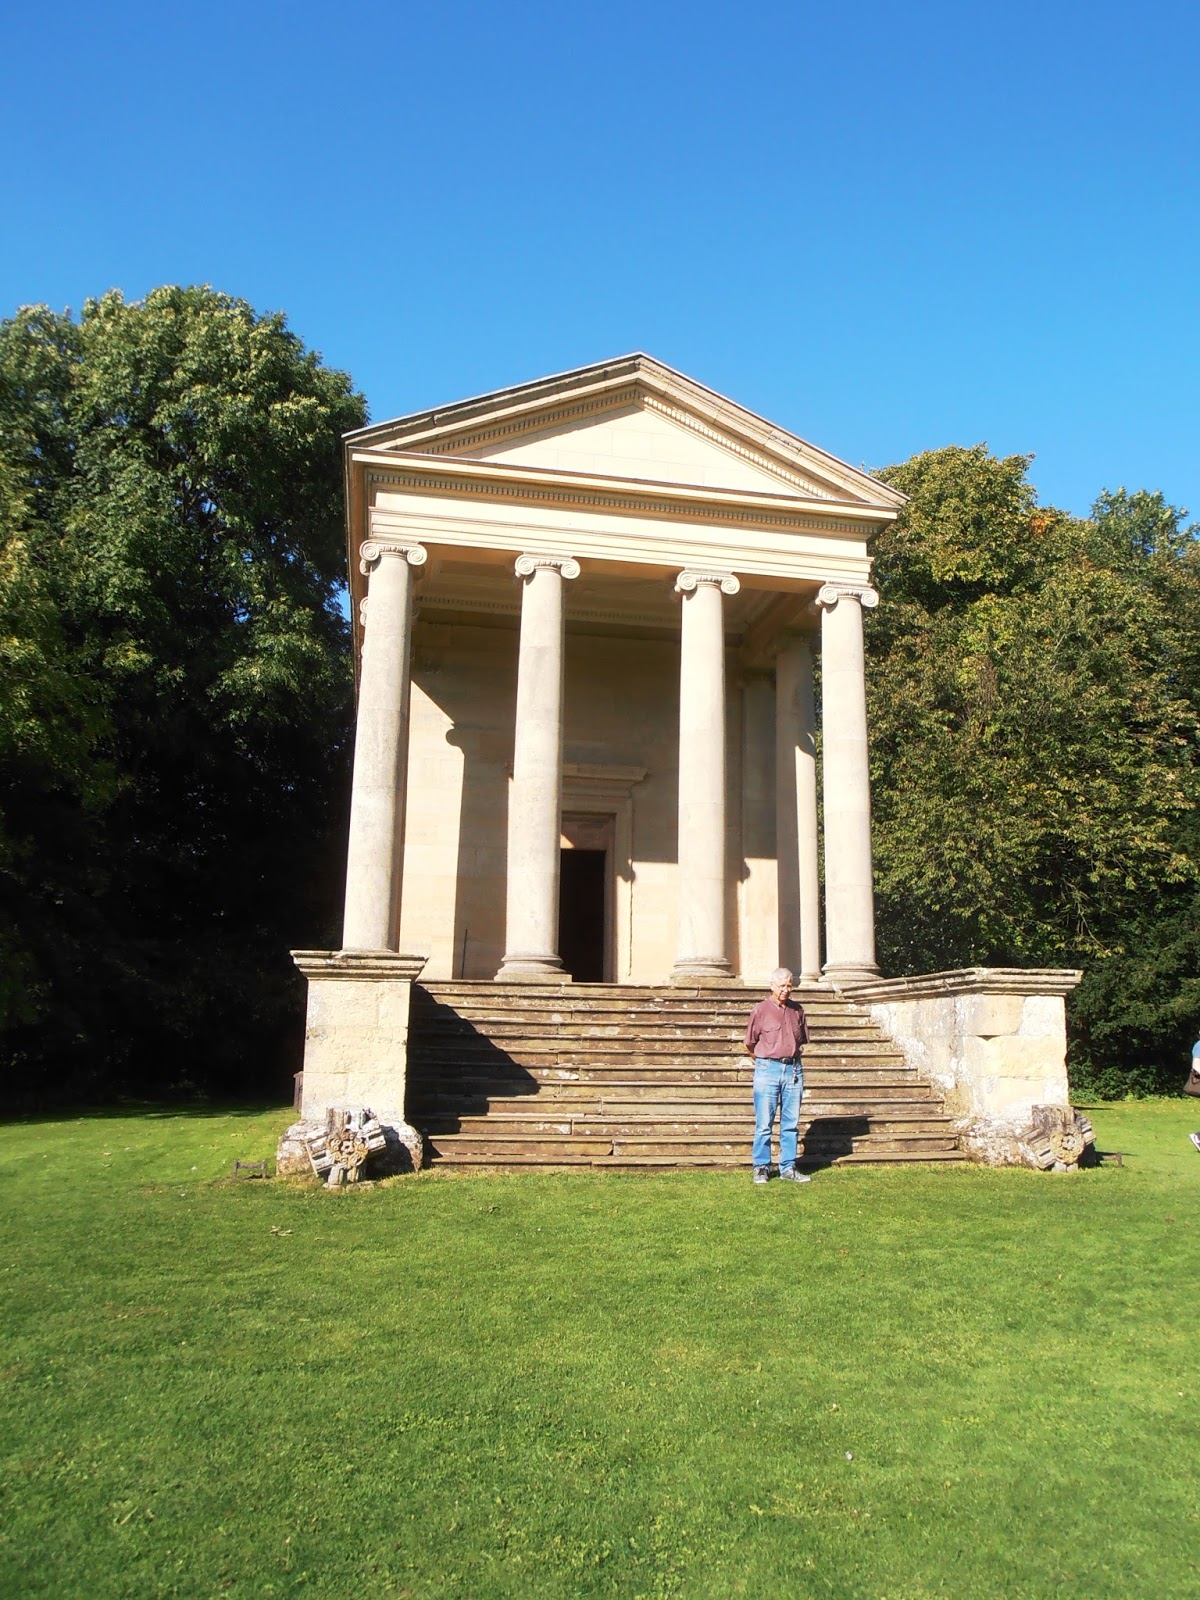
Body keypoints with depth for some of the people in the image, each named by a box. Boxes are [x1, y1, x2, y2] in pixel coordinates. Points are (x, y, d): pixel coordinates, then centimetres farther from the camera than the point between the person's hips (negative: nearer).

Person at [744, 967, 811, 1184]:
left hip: (793, 1069, 4)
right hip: (768, 1069, -4)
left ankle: (788, 1167, 17)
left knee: (791, 1123, 8)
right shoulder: (761, 1010, -3)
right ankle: (761, 1168, 8)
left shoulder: (797, 1010, 9)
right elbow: (749, 1045, 4)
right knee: (764, 1123, -2)